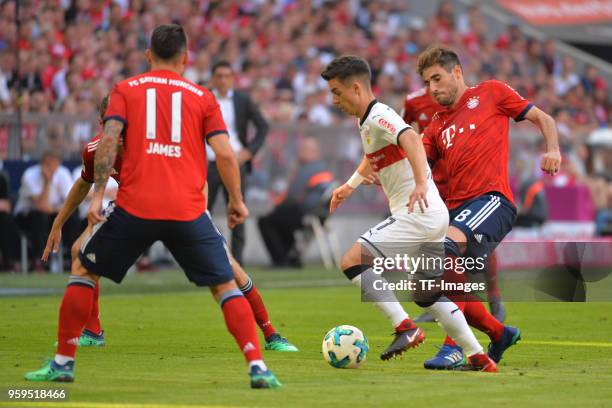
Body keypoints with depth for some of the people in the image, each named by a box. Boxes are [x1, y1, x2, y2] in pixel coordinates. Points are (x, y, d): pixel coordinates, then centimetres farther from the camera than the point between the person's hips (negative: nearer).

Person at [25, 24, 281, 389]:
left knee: (83, 270, 19)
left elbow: (109, 138, -4)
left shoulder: (126, 89, 11)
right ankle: (258, 368, -2)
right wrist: (237, 201, 13)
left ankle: (63, 363, 16)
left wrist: (98, 194, -5)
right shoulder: (203, 97, 12)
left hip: (134, 207, 0)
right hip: (189, 211, 0)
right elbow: (225, 154, 2)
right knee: (225, 284, 12)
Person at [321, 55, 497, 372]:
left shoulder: (377, 118, -13)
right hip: (434, 215, 10)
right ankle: (479, 359, 20)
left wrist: (421, 184, -47)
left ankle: (405, 327, -19)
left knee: (352, 260, -15)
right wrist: (350, 185, 47)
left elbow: (411, 139, -34)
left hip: (417, 213, -10)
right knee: (427, 294, 18)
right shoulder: (368, 121, 17)